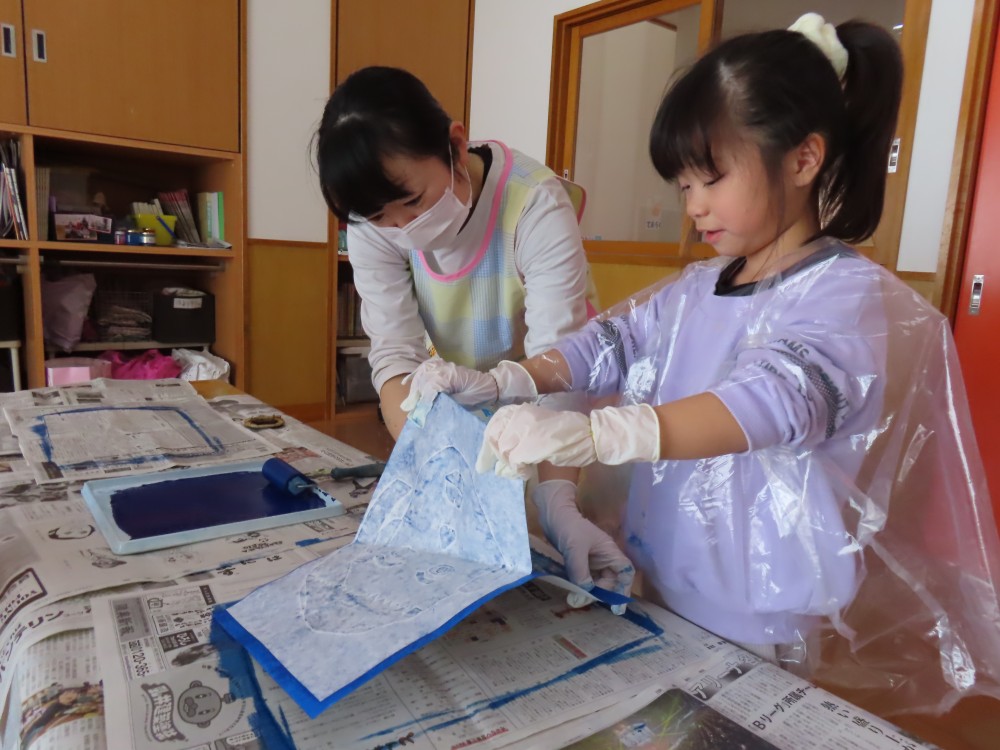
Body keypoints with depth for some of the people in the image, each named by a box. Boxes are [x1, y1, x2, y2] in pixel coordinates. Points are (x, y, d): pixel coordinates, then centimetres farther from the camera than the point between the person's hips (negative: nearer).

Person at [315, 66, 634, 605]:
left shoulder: (536, 206, -32)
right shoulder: (374, 220, -20)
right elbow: (395, 355, -25)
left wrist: (556, 501, -49)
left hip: (548, 422, -3)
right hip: (459, 417, 3)